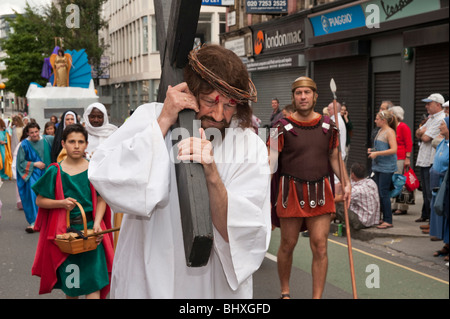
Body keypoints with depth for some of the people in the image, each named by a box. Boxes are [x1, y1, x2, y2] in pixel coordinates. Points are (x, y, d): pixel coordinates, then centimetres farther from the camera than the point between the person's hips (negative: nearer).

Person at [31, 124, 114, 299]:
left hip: (90, 228, 0)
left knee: (92, 277, -8)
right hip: (65, 230, 0)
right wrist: (61, 203, -15)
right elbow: (40, 200, 2)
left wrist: (97, 223, -13)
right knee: (70, 283, 11)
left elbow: (101, 200, 1)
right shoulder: (55, 171, -1)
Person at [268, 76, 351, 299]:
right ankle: (285, 292, 32)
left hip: (320, 192, 2)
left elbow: (334, 157, 15)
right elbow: (270, 161, -7)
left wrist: (346, 182, 7)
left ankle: (317, 297, 10)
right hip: (292, 192, -2)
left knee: (320, 247, -1)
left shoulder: (328, 126, 5)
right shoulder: (283, 128, -6)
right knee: (288, 245, 10)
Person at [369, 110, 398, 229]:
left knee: (384, 193, -7)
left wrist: (377, 153, -20)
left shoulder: (390, 132, -11)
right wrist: (372, 150, 9)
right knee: (378, 192, 10)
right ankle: (379, 218, 18)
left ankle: (388, 221, -1)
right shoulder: (380, 131, 15)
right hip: (378, 166, 9)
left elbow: (393, 150, -20)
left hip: (386, 167, -9)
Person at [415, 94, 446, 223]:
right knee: (425, 189, 16)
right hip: (424, 159, 10)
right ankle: (426, 215, 26)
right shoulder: (431, 118, 19)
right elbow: (418, 134, 16)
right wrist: (422, 131, -7)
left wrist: (423, 132, 2)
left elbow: (426, 138, -20)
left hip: (432, 161, -10)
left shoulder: (441, 119, -14)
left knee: (431, 191, -7)